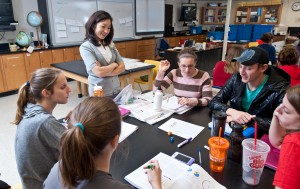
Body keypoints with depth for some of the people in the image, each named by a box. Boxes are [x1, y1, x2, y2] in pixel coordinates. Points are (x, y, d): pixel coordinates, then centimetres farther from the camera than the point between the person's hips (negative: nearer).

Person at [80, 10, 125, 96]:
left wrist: (105, 71, -15)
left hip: (116, 90, 5)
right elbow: (99, 72, -21)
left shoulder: (110, 44, 4)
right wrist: (114, 65, -5)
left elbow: (122, 67, 0)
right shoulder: (85, 47, -12)